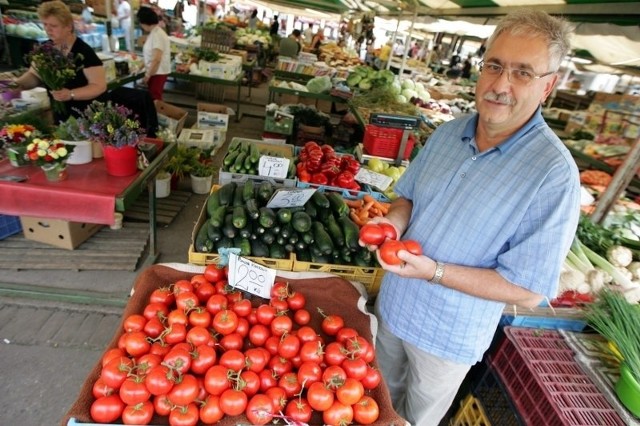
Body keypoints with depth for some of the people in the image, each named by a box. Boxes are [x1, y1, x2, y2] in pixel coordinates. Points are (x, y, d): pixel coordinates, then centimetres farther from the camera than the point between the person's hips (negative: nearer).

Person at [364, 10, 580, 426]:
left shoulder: (555, 175, -25)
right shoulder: (448, 132, -7)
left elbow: (528, 291, -22)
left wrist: (435, 271, -31)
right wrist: (396, 220, -16)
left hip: (448, 336, -5)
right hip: (394, 304, 5)